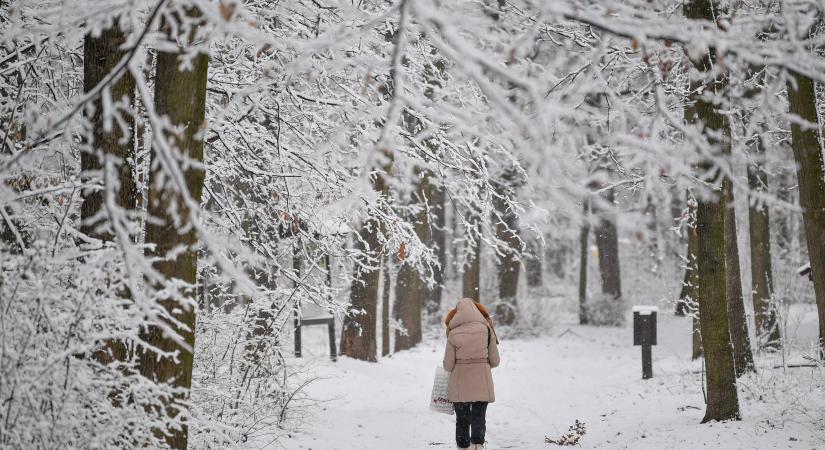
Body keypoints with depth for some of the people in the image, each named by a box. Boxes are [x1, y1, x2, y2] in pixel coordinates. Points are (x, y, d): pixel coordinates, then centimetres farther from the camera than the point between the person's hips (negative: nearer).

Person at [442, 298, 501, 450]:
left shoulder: (453, 334, -5)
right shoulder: (487, 329, -3)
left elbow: (448, 365, -4)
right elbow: (495, 361, 1)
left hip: (460, 386, 0)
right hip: (481, 384, 0)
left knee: (462, 420, 13)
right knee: (478, 419, 7)